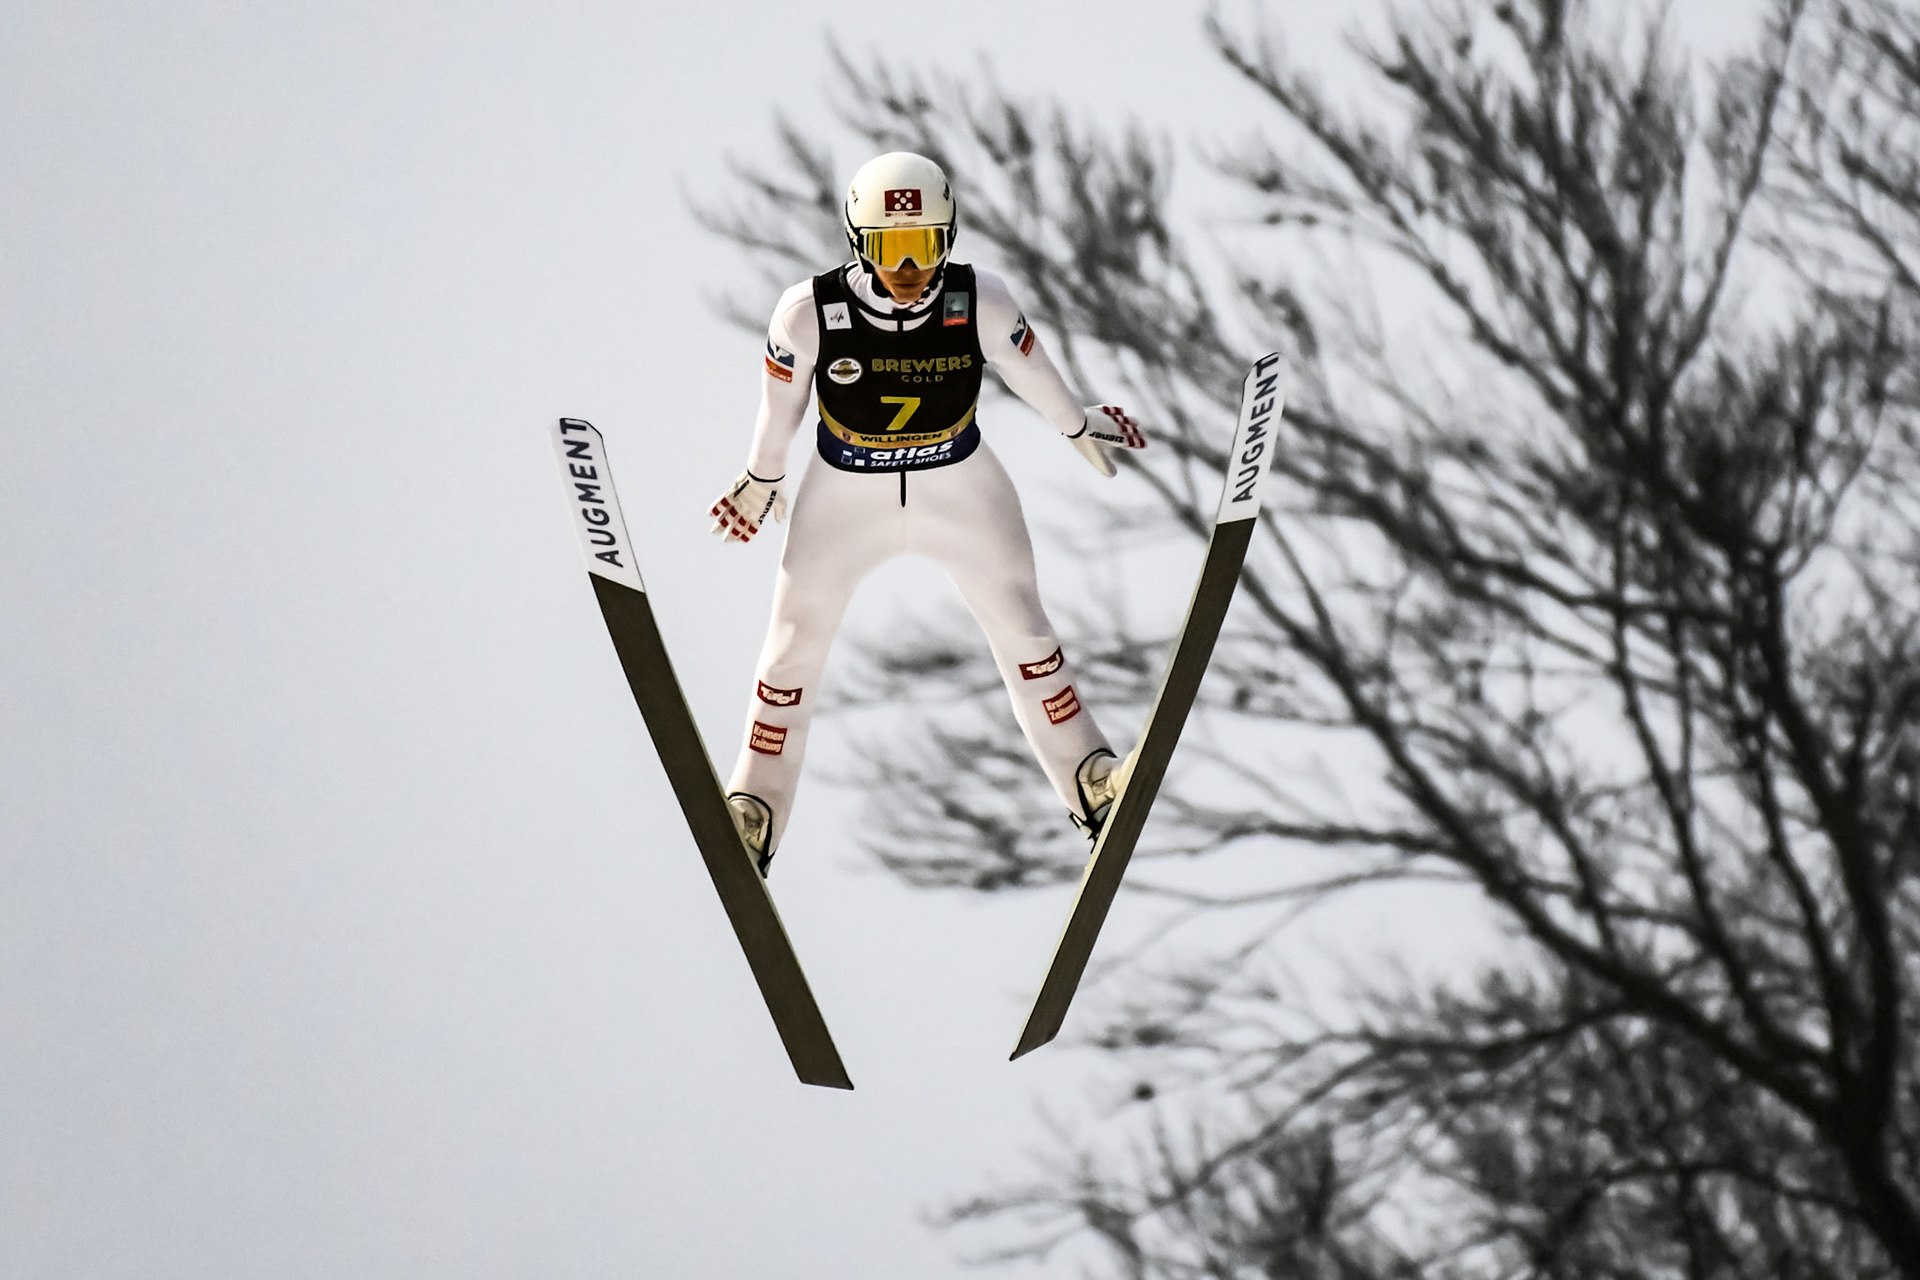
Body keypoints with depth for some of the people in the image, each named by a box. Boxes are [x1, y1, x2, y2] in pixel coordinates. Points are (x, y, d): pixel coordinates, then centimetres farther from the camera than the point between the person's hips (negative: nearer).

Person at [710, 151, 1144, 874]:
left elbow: (1032, 374, -2)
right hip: (847, 495, -1)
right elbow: (780, 404, -7)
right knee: (796, 644, 5)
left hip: (961, 486, 1)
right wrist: (762, 480, 8)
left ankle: (1090, 781, 24)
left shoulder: (981, 304, -23)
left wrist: (1081, 427, 14)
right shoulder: (811, 312, -25)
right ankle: (754, 807, 21)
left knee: (1022, 630, 8)